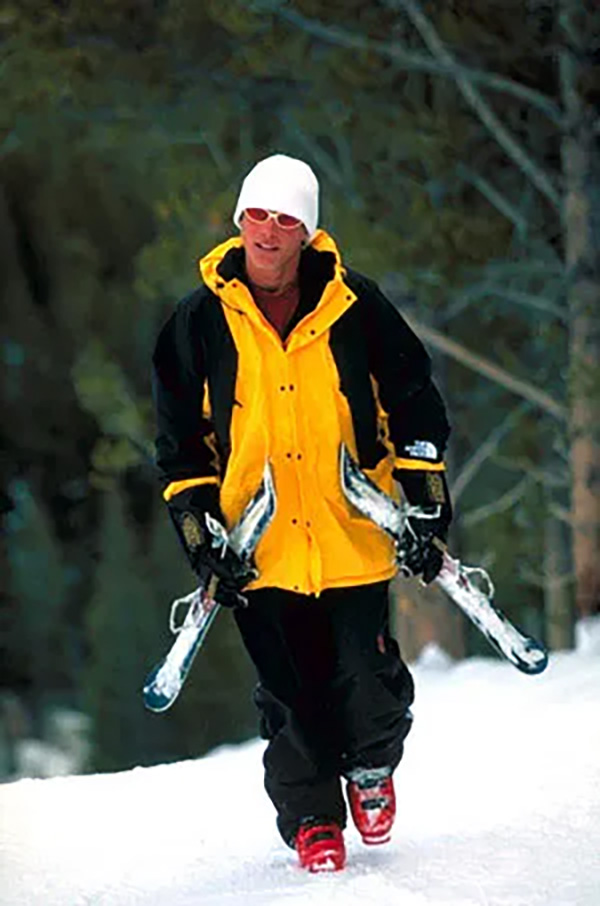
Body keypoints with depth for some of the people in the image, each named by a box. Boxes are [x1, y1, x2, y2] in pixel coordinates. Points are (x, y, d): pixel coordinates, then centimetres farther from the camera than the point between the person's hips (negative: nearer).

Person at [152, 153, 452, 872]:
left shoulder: (354, 307, 0)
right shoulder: (202, 321, 2)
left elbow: (414, 403, 8)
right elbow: (179, 437, 8)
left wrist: (425, 503, 1)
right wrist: (200, 529, 0)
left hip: (353, 538, -1)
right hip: (261, 547, 1)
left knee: (366, 675, -2)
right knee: (289, 693, 2)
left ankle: (371, 767, 28)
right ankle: (312, 820, 19)